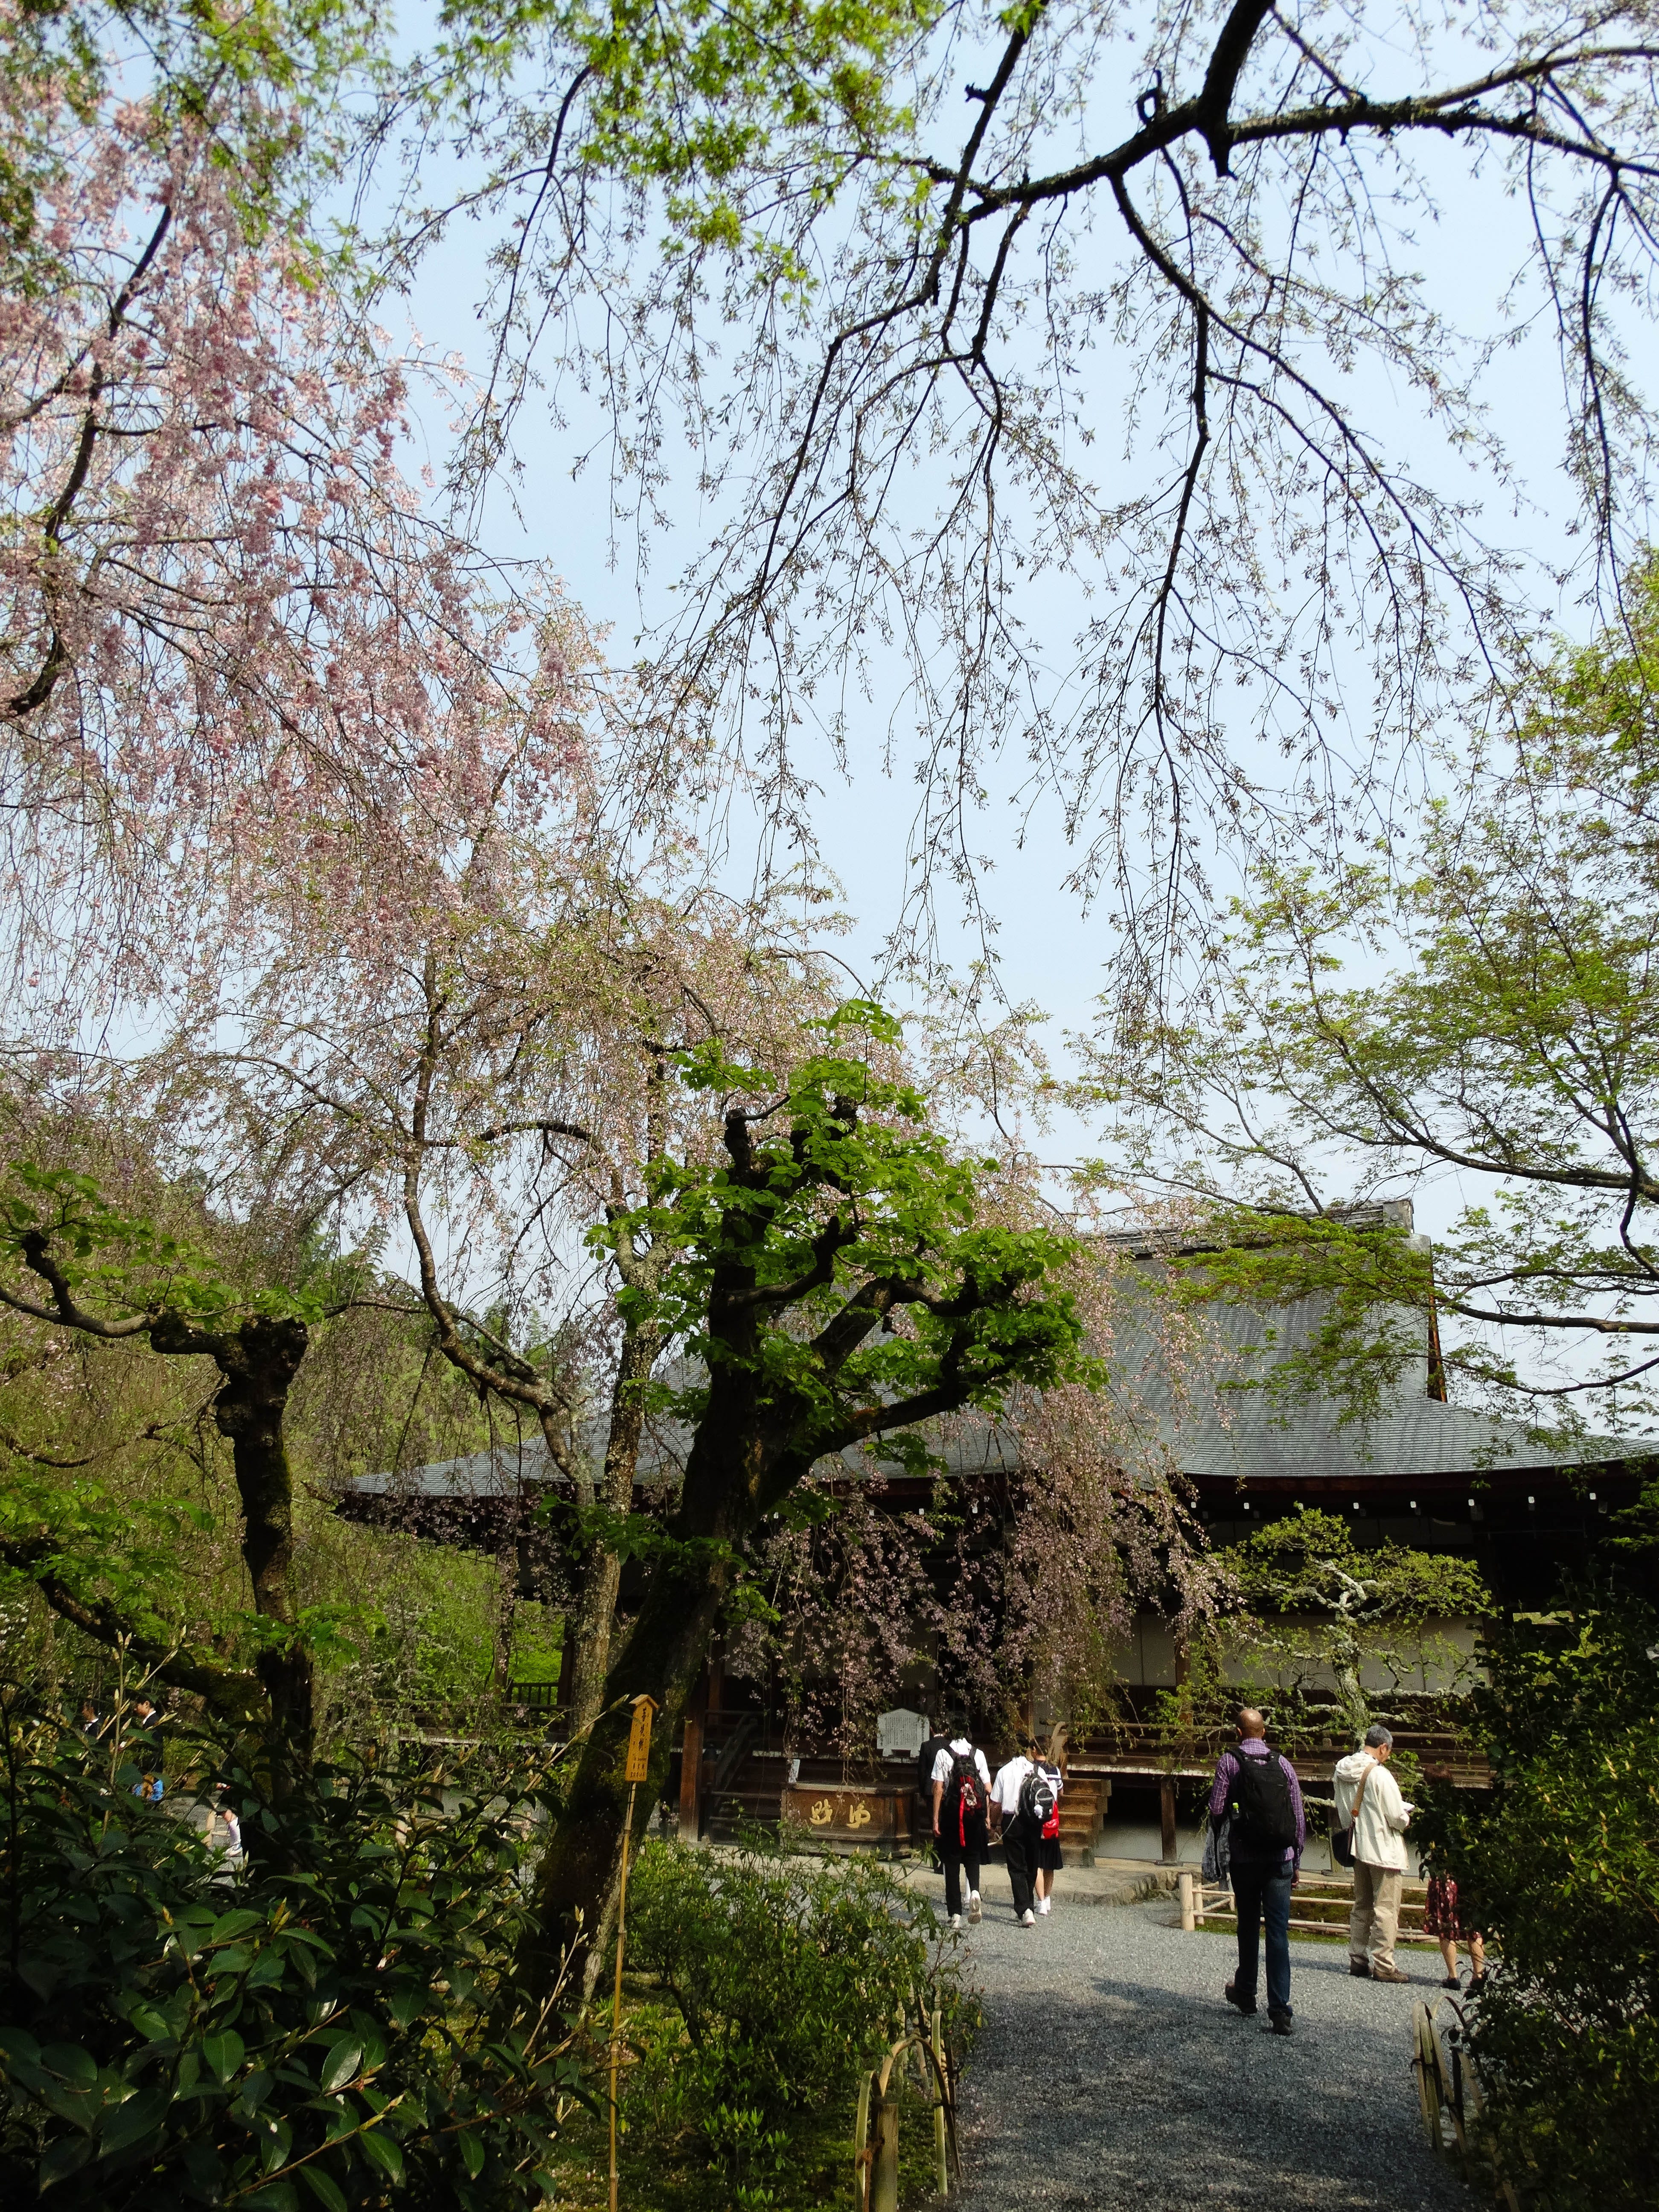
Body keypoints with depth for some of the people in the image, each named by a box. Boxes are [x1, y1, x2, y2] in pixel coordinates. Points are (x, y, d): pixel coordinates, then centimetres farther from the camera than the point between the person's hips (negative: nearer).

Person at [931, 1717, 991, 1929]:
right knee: (973, 1856, 16)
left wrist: (936, 1819, -3)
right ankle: (974, 1891, -11)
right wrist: (987, 1816, 10)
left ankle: (955, 1914, 6)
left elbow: (938, 1789, -7)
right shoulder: (978, 1754, 2)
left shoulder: (943, 1754, -5)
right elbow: (988, 1789, 1)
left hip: (951, 1812, -2)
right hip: (974, 1812, 2)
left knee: (952, 1861, 7)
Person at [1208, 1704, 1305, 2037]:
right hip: (1280, 1859, 1)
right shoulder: (1283, 1763, 2)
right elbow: (1299, 1817, 4)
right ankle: (1280, 2012, -6)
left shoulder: (1229, 1761, -5)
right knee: (1278, 1933, 0)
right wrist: (1296, 1862, 14)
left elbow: (1217, 1810, -10)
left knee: (1248, 1927, 16)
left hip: (1244, 1858, -1)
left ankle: (1245, 1994, 32)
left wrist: (1217, 1849, 9)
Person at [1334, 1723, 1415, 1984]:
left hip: (1359, 1848, 7)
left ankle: (1358, 1959, 20)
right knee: (1386, 1909, 0)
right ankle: (1383, 1965, 2)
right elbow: (1397, 1818, -17)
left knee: (1362, 1907, 16)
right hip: (1385, 1850, -7)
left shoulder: (1341, 1773, 3)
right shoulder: (1380, 1775, -21)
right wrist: (1407, 1820, 4)